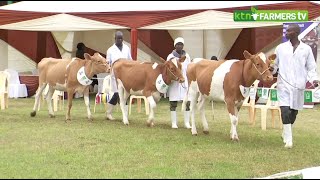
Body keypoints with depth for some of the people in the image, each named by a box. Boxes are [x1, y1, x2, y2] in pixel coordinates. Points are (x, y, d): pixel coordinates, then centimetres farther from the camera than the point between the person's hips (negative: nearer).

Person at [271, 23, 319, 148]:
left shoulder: (306, 49, 3)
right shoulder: (281, 48, 5)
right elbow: (275, 64, 12)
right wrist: (272, 69, -10)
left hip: (299, 86, 1)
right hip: (284, 84, -1)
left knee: (294, 111, 11)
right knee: (285, 110, -15)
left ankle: (286, 134, 33)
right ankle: (288, 139, -13)